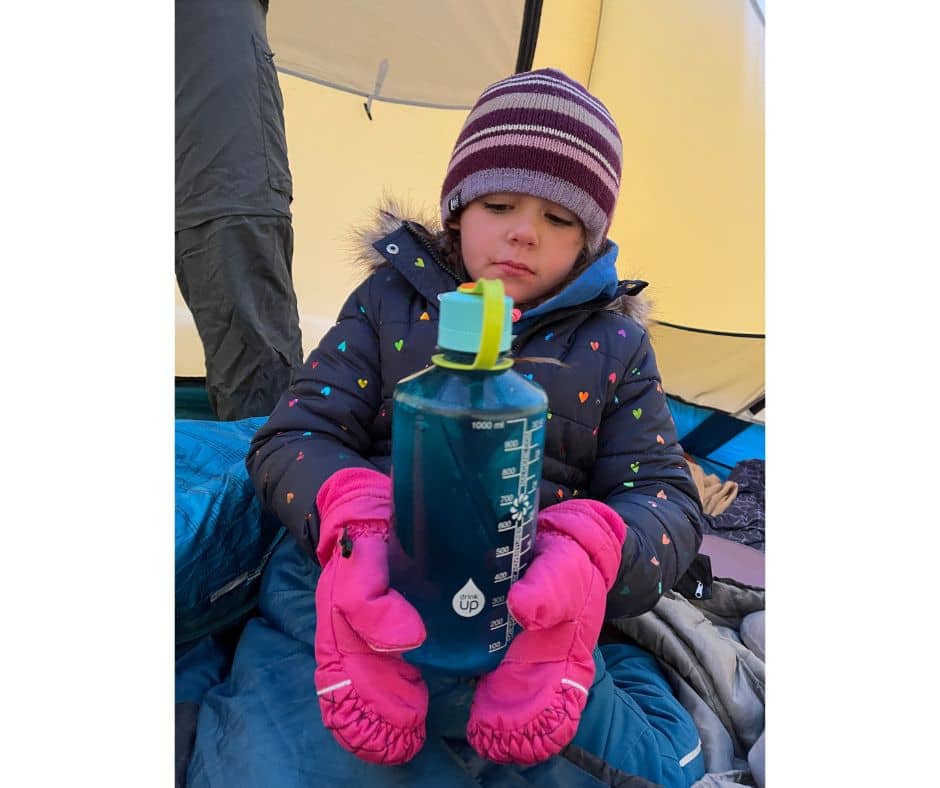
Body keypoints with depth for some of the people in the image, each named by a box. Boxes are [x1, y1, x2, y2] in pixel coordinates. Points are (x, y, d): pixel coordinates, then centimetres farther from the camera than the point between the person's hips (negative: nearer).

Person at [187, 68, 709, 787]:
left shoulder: (615, 343, 11)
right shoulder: (390, 299, 10)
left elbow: (667, 497, 6)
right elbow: (295, 436, 4)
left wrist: (593, 549, -21)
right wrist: (351, 510, -22)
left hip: (532, 606, 2)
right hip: (369, 586, 0)